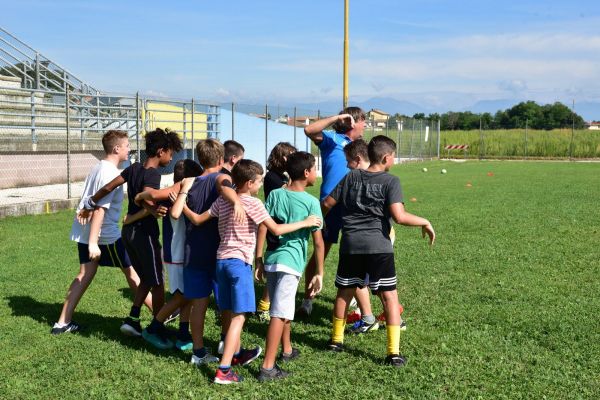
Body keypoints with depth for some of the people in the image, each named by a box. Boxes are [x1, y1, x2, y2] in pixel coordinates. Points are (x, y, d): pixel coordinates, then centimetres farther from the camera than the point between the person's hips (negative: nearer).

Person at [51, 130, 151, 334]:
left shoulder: (98, 168, 11)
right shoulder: (110, 174, -19)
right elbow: (100, 209, -25)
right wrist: (93, 243, -28)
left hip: (85, 232, 9)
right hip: (105, 234, -9)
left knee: (85, 274, 12)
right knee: (131, 271, 2)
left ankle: (63, 323, 12)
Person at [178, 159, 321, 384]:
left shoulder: (222, 201, 11)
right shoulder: (253, 203, -8)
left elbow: (197, 220, 11)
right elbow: (276, 230, -12)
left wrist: (181, 198, 23)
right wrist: (305, 223, -3)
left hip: (221, 260, 8)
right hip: (239, 262, -8)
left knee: (229, 313, 19)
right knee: (239, 316, -7)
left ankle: (237, 354, 39)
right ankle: (223, 370, -14)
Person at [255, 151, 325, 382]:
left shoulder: (275, 195, 6)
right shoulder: (311, 202, -5)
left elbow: (262, 229, 2)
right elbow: (318, 242, -5)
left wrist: (258, 261, 8)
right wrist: (319, 273, 3)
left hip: (271, 259, 6)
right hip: (292, 262, -5)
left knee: (283, 308, 23)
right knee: (280, 314, -6)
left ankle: (287, 350, 40)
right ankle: (268, 368, -7)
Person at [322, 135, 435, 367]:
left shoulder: (352, 177, 8)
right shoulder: (390, 181, -5)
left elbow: (327, 203, 10)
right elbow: (399, 217, -17)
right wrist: (425, 222, -2)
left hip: (350, 244, 4)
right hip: (378, 246, -4)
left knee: (345, 291, 19)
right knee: (389, 296, 3)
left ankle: (336, 339, 33)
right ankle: (394, 353, 1)